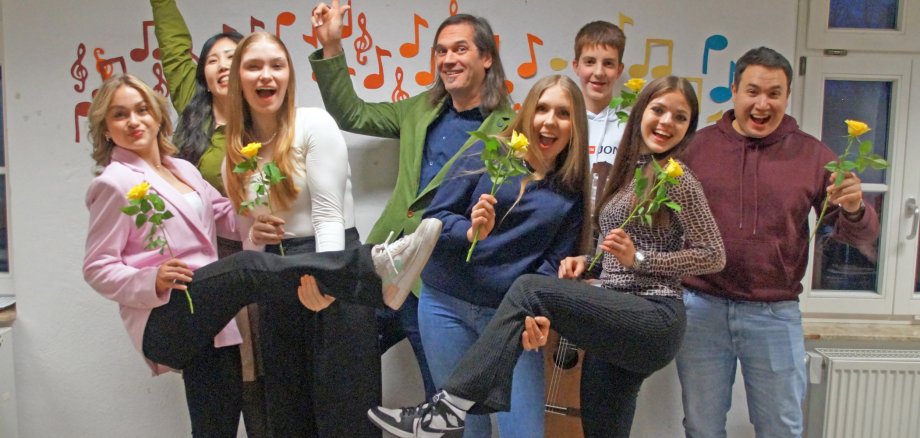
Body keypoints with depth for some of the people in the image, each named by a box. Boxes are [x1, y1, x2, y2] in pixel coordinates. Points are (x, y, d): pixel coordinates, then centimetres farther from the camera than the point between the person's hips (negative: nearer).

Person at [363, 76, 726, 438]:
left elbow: (714, 256, -6)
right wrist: (588, 261, 2)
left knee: (528, 289, -22)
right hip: (621, 320, 8)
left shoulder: (676, 178, -5)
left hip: (656, 320, -8)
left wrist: (637, 258, -15)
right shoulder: (626, 172, 17)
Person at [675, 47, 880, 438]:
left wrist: (854, 210, -20)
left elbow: (859, 234, 2)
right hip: (702, 307, 0)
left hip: (775, 314, 0)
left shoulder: (811, 153, 1)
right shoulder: (699, 145, -1)